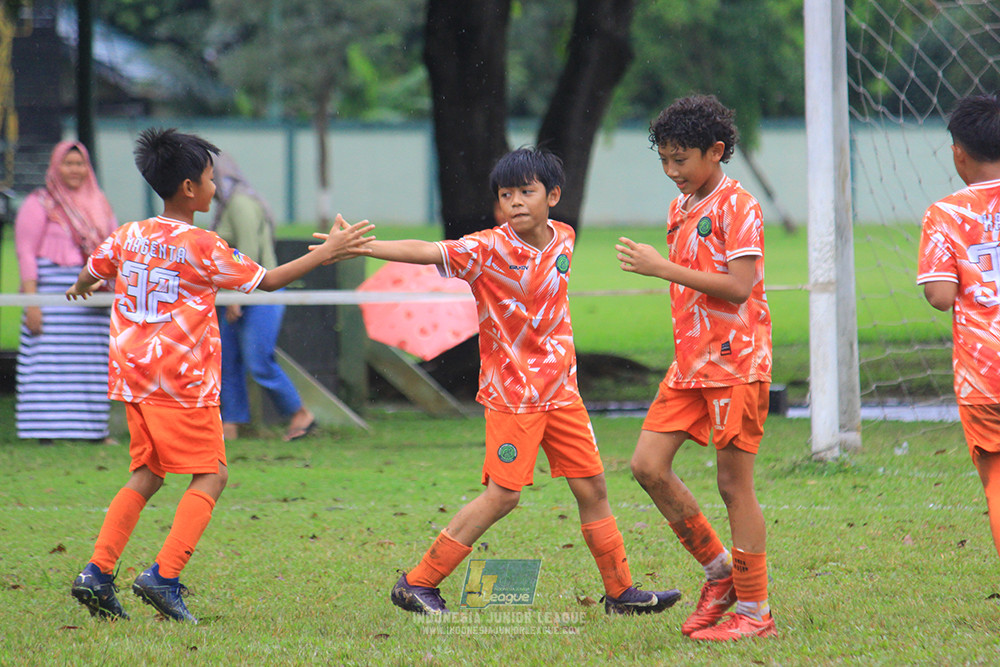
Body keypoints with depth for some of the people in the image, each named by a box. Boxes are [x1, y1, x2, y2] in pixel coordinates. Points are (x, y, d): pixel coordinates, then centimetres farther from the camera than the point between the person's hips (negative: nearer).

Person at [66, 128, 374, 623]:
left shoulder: (128, 236, 6)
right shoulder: (202, 247, -12)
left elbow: (89, 274, 24)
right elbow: (266, 281, -5)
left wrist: (82, 286, 50)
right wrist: (327, 252, 3)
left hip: (133, 377, 7)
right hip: (184, 381, -7)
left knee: (146, 475, 16)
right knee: (211, 475, 2)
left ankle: (97, 573, 5)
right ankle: (164, 575, -12)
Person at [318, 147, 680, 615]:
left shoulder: (563, 239, 4)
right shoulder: (489, 249, -15)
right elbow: (426, 252, -25)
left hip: (561, 390, 6)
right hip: (513, 391, -6)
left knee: (591, 487, 8)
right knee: (503, 492, -9)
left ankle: (620, 592, 19)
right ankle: (417, 584, -2)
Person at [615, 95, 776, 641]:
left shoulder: (738, 207, -12)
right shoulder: (680, 209, 14)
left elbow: (738, 287, -21)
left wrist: (662, 268, -21)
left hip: (735, 364, -8)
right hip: (689, 363, 8)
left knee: (734, 483, -4)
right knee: (648, 466, 1)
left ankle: (754, 611, 4)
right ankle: (719, 571, 15)